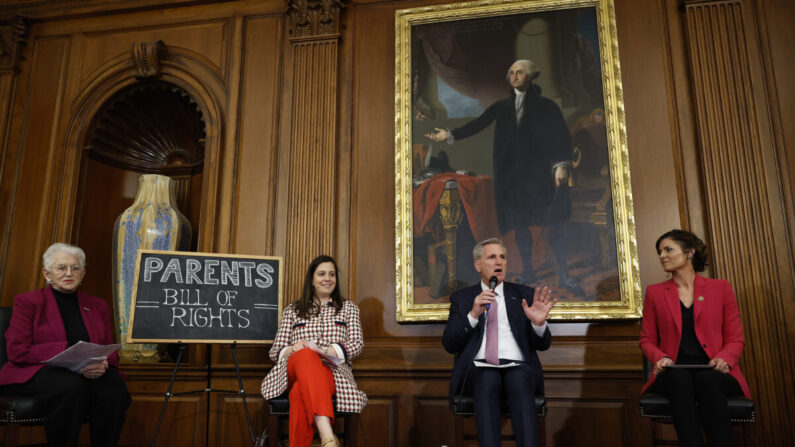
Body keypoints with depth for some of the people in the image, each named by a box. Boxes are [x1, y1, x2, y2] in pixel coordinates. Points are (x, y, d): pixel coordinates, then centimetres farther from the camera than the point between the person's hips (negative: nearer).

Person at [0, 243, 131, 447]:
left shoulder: (97, 306, 17)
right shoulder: (27, 302, 6)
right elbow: (17, 351, -5)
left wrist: (103, 364, -13)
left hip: (89, 374, 3)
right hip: (38, 373, -3)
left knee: (114, 388, -31)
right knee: (72, 386, -37)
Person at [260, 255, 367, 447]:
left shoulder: (348, 308, 23)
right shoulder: (292, 311, 24)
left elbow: (357, 343, 8)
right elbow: (275, 351, 17)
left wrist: (330, 351, -14)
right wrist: (291, 350, -9)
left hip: (332, 371, 0)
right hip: (294, 370, 0)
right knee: (306, 355, -42)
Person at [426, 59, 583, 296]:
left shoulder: (546, 106, 3)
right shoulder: (502, 106, 11)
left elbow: (562, 137, -2)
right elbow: (478, 124, 3)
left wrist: (562, 164, -15)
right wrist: (450, 135, -7)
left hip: (542, 172, -3)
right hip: (512, 174, 3)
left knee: (554, 223, -3)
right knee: (519, 223, 7)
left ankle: (564, 275, 7)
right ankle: (528, 272, 19)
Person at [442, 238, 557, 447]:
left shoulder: (525, 295, 16)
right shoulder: (461, 298, 15)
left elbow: (543, 345, 12)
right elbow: (449, 344, 5)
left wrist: (539, 323, -12)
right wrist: (473, 314, -11)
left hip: (518, 367, 1)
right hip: (479, 368, 0)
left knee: (520, 380, -35)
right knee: (488, 380, -35)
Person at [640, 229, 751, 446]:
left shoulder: (721, 288, 13)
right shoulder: (654, 292, 15)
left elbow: (735, 338, 10)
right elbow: (647, 339, 13)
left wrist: (724, 359, -12)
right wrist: (660, 358, -9)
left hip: (713, 373, 0)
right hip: (674, 374, 0)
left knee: (706, 378, -36)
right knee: (680, 377, -35)